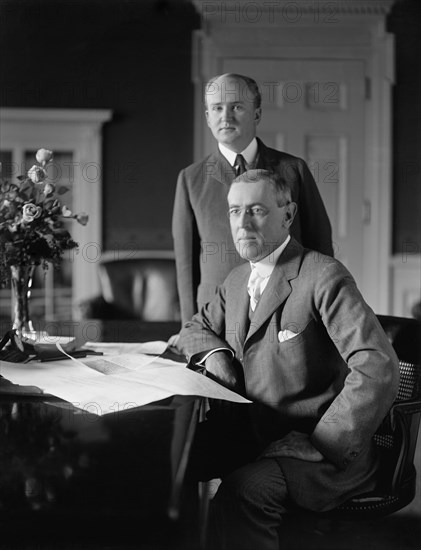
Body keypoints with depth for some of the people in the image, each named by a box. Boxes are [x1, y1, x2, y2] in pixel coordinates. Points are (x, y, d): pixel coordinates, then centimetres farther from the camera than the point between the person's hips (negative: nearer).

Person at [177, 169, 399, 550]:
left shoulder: (324, 276, -15)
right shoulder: (237, 280, 11)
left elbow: (378, 369, -23)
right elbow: (196, 328, 28)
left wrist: (319, 445, -22)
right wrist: (213, 351, 3)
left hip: (329, 452, -7)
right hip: (256, 439, 7)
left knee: (244, 489, -33)